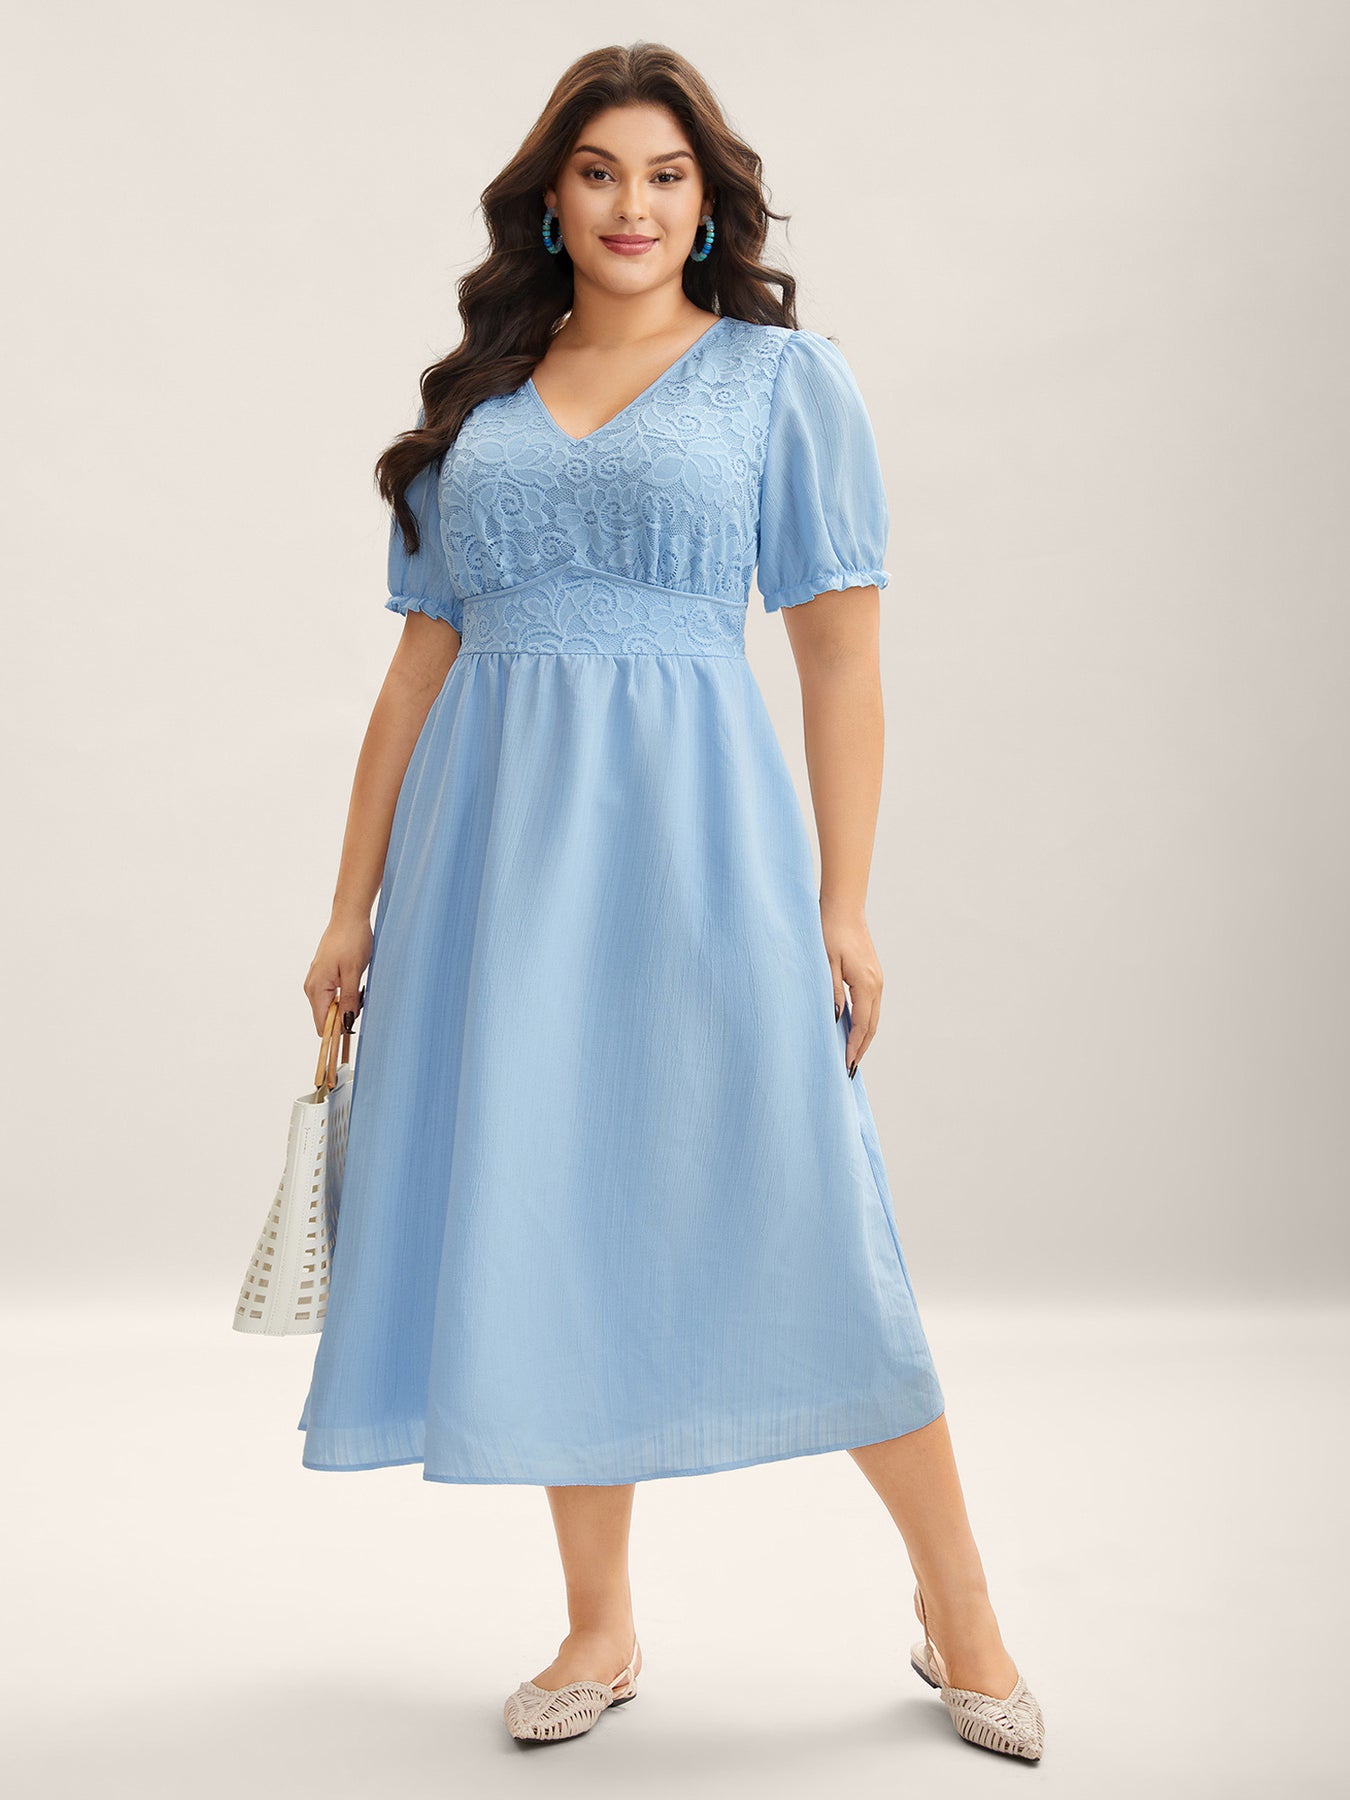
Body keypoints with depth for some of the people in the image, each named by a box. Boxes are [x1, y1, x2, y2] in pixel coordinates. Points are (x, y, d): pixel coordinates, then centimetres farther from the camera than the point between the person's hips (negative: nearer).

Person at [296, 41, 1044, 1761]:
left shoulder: (785, 378, 5)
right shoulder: (474, 405, 14)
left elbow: (841, 653, -1)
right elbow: (420, 665, 13)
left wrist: (844, 905, -7)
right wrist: (353, 904, 9)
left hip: (693, 837, -3)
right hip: (496, 843, 4)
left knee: (797, 1220, -3)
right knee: (544, 1221, 6)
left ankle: (960, 1612, 15)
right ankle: (599, 1627, 23)